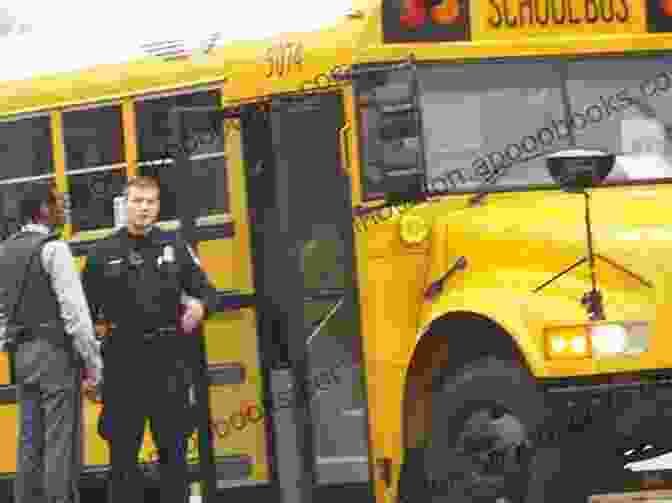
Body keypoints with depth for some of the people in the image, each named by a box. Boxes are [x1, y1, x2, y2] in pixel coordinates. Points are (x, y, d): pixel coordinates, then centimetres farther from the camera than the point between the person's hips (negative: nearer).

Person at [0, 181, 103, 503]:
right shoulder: (53, 249, -12)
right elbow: (74, 309, -15)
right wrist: (93, 361, -12)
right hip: (55, 353, -8)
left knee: (30, 441, 10)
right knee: (61, 441, -7)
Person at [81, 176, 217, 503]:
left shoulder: (174, 248, 8)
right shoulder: (103, 254, 3)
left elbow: (206, 290, 10)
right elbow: (85, 311, 3)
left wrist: (200, 306, -14)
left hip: (168, 359, 2)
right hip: (123, 362, -2)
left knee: (173, 447, 5)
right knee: (123, 451, 1)